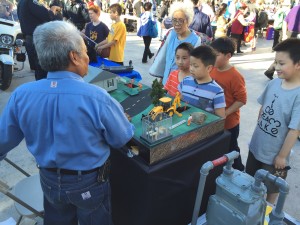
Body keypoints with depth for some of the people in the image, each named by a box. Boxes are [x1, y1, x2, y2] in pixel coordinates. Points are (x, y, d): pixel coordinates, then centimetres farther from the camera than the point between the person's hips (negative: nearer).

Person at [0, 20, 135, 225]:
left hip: (49, 180, 3)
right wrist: (122, 121, 7)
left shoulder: (21, 95, -18)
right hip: (89, 182, -2)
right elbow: (122, 139, -14)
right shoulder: (96, 97, -29)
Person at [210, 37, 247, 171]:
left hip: (229, 123, -6)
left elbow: (242, 100, -20)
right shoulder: (212, 70, -2)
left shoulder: (234, 76, -22)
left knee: (230, 150, 14)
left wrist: (225, 113, -24)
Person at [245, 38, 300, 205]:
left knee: (271, 188, 20)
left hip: (275, 154, -6)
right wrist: (259, 130, 10)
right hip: (256, 145, 6)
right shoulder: (274, 83, -8)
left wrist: (282, 156, -15)